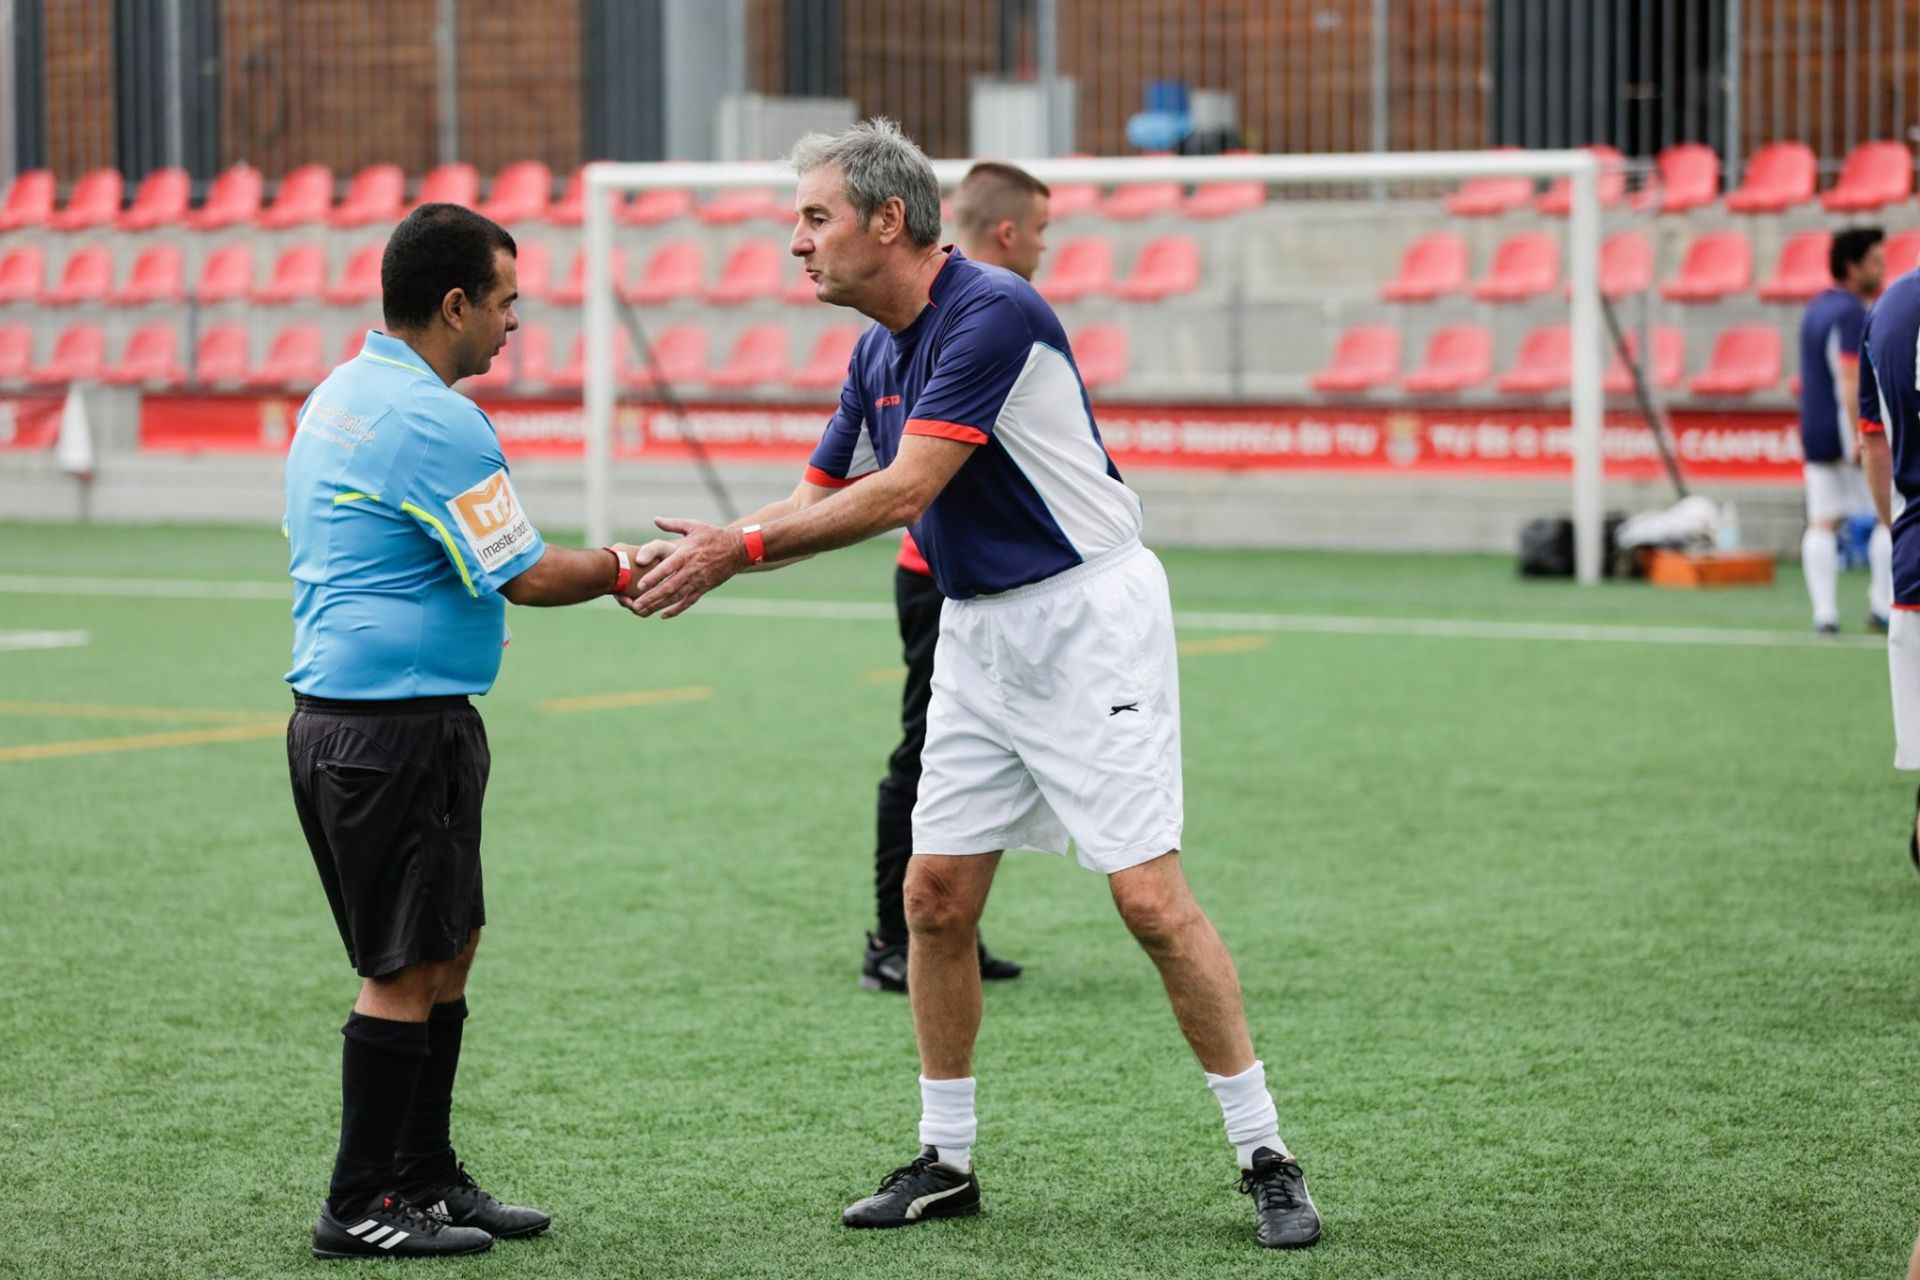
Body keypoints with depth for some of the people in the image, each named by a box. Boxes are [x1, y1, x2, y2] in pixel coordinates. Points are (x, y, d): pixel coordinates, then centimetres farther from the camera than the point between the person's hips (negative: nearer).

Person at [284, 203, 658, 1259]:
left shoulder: (338, 394, 13)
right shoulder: (433, 419, -17)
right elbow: (524, 576, -15)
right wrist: (619, 571, 1)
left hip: (330, 708, 10)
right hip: (399, 724, -10)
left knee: (446, 950, 16)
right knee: (405, 970, -3)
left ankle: (423, 1180, 23)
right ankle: (359, 1209, 2)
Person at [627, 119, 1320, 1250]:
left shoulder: (993, 313, -21)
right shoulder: (881, 355, 8)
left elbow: (903, 491, -26)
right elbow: (822, 498, 16)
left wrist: (740, 550, -22)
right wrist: (717, 547, -2)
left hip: (1088, 618, -9)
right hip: (977, 634, 9)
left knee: (1150, 895, -11)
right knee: (937, 896, 5)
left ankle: (1267, 1159, -3)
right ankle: (947, 1161, 16)